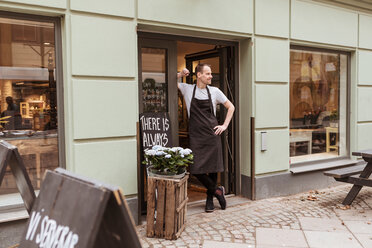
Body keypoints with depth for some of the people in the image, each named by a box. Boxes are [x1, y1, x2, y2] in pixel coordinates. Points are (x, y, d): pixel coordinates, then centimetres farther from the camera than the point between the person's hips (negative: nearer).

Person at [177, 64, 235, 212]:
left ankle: (210, 199, 20)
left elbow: (231, 107, 15)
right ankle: (217, 190, 14)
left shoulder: (215, 91, 7)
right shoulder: (187, 89, 5)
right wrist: (180, 75, -3)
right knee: (196, 168, -8)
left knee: (213, 167, 3)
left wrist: (225, 125, 6)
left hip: (212, 135, 1)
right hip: (196, 136, -1)